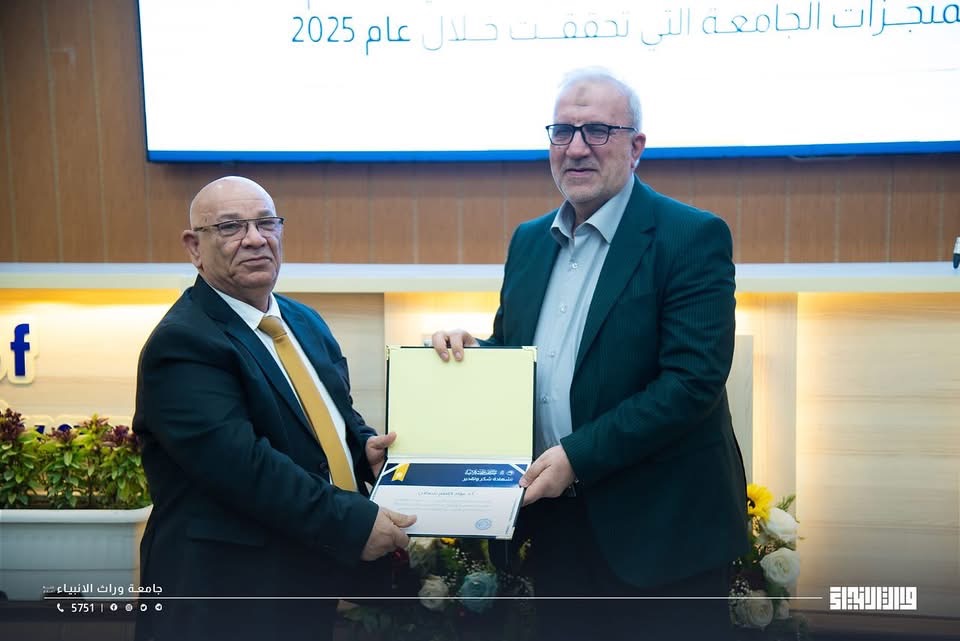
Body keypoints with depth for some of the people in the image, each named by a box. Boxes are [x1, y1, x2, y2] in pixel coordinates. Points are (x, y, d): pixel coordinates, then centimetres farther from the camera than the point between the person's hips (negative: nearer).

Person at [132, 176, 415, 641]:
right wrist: (354, 522, -24)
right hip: (231, 593, -8)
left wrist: (366, 448, -3)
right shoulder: (183, 343, -18)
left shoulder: (305, 321, 9)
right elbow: (243, 465, -26)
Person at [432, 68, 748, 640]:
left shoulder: (693, 237, -12)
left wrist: (579, 455, -22)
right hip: (555, 525, 6)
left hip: (657, 528, -5)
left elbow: (694, 379, -19)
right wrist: (469, 349, -5)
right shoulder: (529, 240, 9)